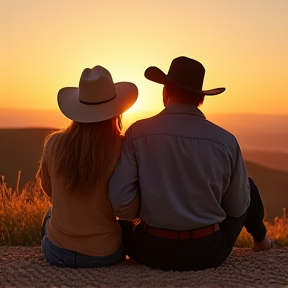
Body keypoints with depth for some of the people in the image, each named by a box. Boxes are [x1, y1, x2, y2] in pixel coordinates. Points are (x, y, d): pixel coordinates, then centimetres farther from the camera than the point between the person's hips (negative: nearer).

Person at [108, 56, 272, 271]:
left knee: (121, 223, 34)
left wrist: (145, 213, 7)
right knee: (248, 187, 29)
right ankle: (260, 239, 55)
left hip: (153, 251, 0)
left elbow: (121, 204, -16)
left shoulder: (137, 133, -12)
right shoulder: (226, 140, -11)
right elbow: (238, 208, -1)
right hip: (210, 252, 1)